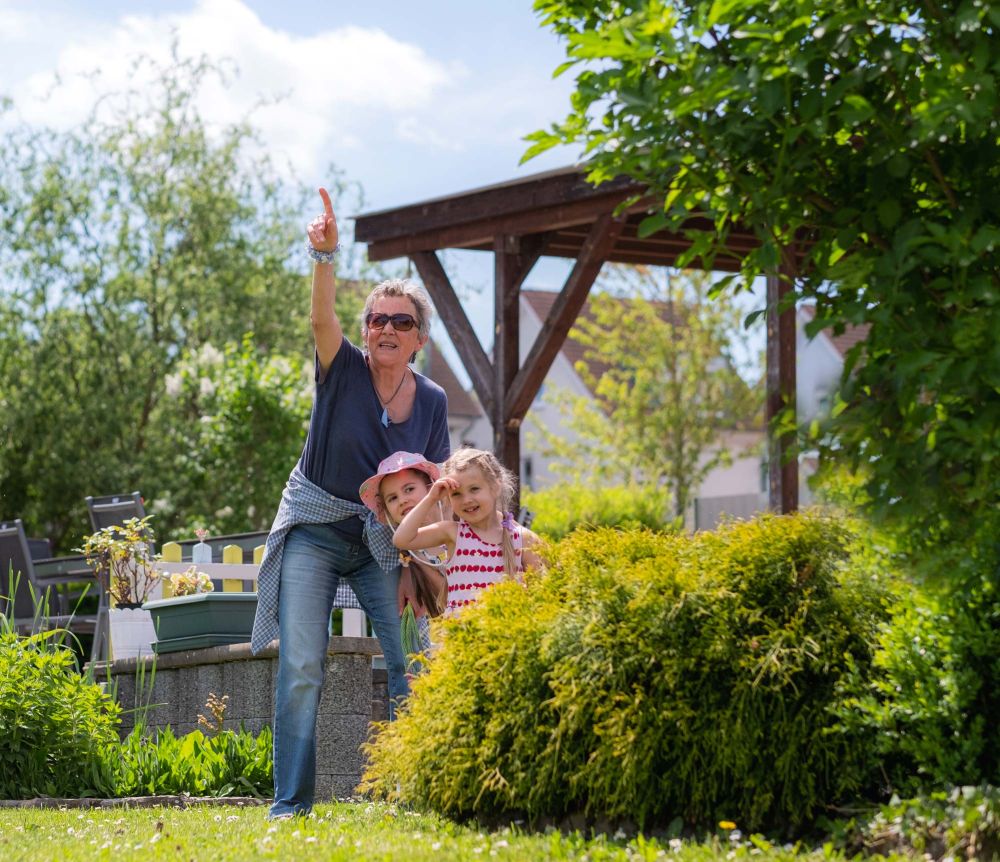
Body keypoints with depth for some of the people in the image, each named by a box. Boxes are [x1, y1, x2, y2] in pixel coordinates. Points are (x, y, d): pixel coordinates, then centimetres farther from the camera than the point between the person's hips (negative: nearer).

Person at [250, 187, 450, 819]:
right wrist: (325, 256, -47)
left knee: (411, 662, -8)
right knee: (301, 667, -11)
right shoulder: (344, 371, -8)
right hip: (315, 530, -3)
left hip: (384, 540, 3)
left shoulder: (433, 401, 0)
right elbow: (323, 319, -29)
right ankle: (291, 803, -6)